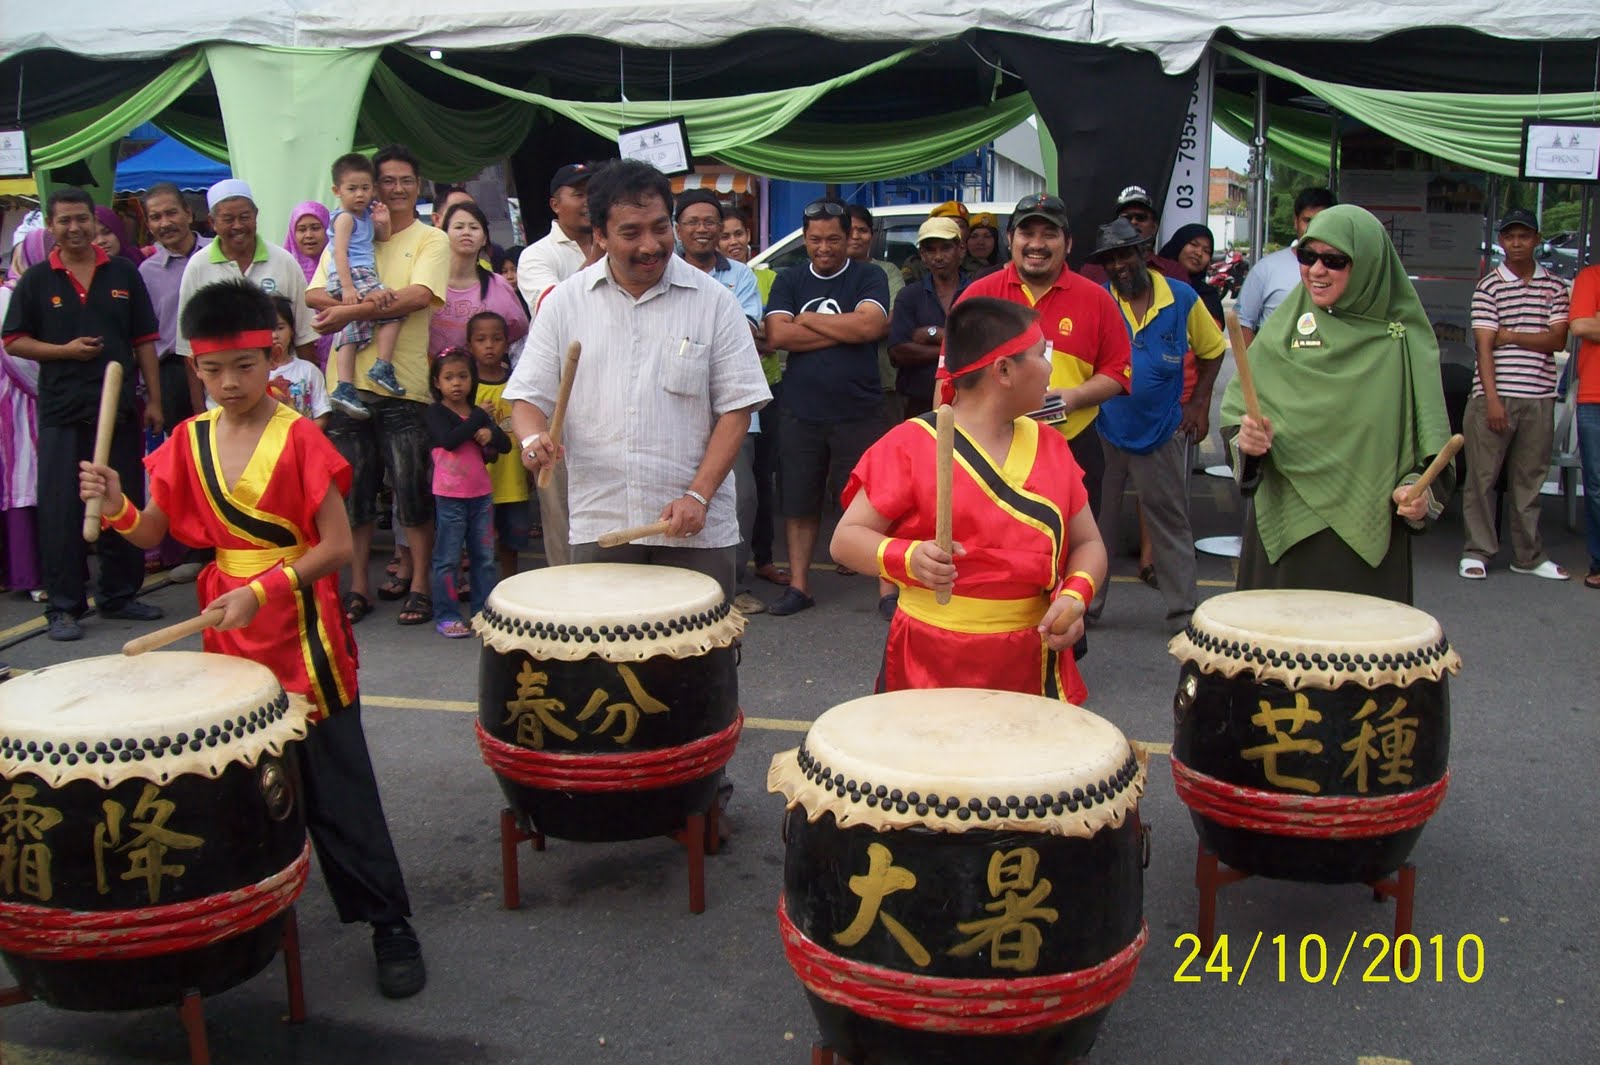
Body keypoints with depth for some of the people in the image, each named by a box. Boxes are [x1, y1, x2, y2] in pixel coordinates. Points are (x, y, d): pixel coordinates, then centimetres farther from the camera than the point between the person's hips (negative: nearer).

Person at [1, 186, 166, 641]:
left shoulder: (124, 274, 8)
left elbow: (144, 340, 8)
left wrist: (154, 399, 3)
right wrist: (65, 350, -11)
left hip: (120, 407, 2)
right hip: (62, 412, -2)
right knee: (61, 511, 0)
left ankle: (119, 595, 20)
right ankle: (63, 607, 7)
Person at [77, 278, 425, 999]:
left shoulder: (299, 439, -11)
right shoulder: (189, 441, 5)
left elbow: (337, 546, -14)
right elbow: (149, 533, 5)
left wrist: (263, 591, -24)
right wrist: (115, 507, -16)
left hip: (302, 629, -5)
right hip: (228, 630, 5)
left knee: (336, 787, -2)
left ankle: (391, 926, 6)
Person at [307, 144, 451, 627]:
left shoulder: (431, 241, 5)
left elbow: (419, 296, -12)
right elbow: (315, 294, 3)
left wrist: (353, 311, -17)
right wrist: (377, 302, -15)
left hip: (403, 386, -3)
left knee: (412, 490, 0)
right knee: (352, 491, 7)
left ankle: (419, 585, 10)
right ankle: (358, 588, 16)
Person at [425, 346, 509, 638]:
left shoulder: (479, 414, 12)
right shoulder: (437, 413, -3)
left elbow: (506, 445, 9)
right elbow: (449, 440, -20)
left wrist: (490, 434, -11)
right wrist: (478, 419, -11)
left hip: (482, 495, 5)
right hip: (450, 496, -5)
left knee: (485, 557, 8)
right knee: (448, 559, -1)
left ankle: (483, 611, 17)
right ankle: (446, 617, 5)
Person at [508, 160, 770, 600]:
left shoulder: (713, 301, 1)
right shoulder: (564, 303, 6)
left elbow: (737, 407, -1)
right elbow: (529, 396, 8)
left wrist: (698, 495, -11)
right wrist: (532, 437, -16)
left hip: (696, 529, -1)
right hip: (599, 525, 1)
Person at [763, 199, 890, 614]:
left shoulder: (868, 278, 2)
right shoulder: (789, 281, 9)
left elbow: (870, 325, -16)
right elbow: (777, 334, -7)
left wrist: (808, 319, -7)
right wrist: (845, 330, -10)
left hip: (859, 412, -3)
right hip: (800, 412, 3)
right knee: (799, 503, 9)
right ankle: (798, 586, 19)